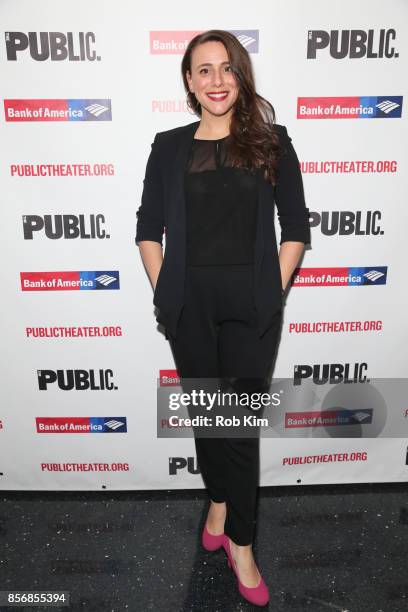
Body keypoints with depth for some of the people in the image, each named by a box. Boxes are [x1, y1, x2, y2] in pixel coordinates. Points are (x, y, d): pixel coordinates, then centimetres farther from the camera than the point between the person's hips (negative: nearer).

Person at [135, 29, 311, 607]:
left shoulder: (271, 141, 5)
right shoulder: (169, 146, 8)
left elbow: (296, 226, 5)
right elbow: (149, 228, 9)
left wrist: (275, 291, -2)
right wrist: (163, 290, 0)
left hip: (250, 304, -1)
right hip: (189, 304, 2)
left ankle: (240, 544, 21)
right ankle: (220, 499, 40)